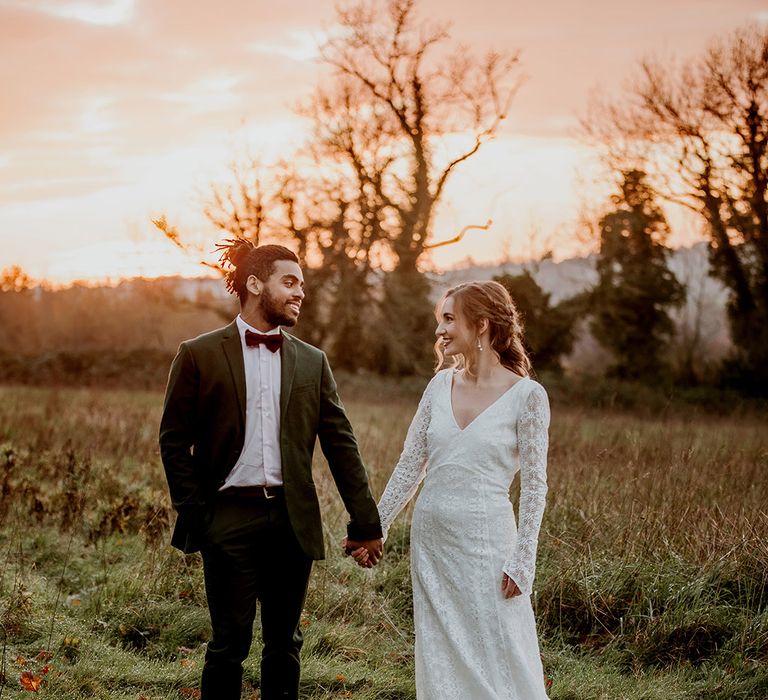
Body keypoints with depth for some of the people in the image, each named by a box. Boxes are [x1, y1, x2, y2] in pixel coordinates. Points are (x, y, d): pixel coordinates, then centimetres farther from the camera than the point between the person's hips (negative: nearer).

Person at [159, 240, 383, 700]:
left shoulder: (312, 362, 9)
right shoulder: (200, 355, 0)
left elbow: (341, 445, 8)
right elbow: (174, 441, 1)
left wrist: (367, 524, 5)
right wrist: (195, 517, -5)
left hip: (292, 519, 3)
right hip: (230, 517, -3)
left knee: (285, 643, 10)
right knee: (231, 642, -1)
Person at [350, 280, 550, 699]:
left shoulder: (527, 395, -8)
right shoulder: (440, 385, 6)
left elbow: (534, 485, -7)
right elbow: (409, 467, 10)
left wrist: (522, 561, -11)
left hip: (487, 541, -5)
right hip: (431, 538, 5)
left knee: (496, 661, 0)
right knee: (441, 659, 11)